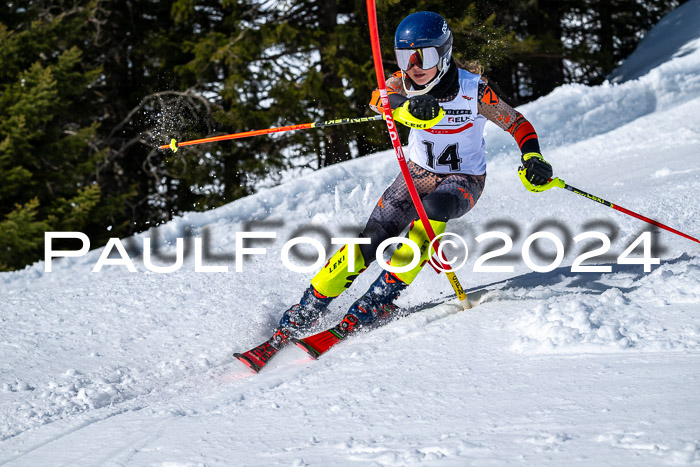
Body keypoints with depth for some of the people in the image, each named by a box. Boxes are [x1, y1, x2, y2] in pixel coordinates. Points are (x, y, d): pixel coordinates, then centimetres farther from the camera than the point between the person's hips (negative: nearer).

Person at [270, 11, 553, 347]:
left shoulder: (473, 90, -21)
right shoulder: (403, 83, -14)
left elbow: (518, 124, -11)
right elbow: (378, 99, -36)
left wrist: (532, 159, -31)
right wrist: (406, 104, -60)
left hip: (464, 180, -2)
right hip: (418, 172, 3)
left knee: (432, 210, -35)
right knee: (371, 240, -11)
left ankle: (384, 294, -28)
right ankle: (306, 312, -4)